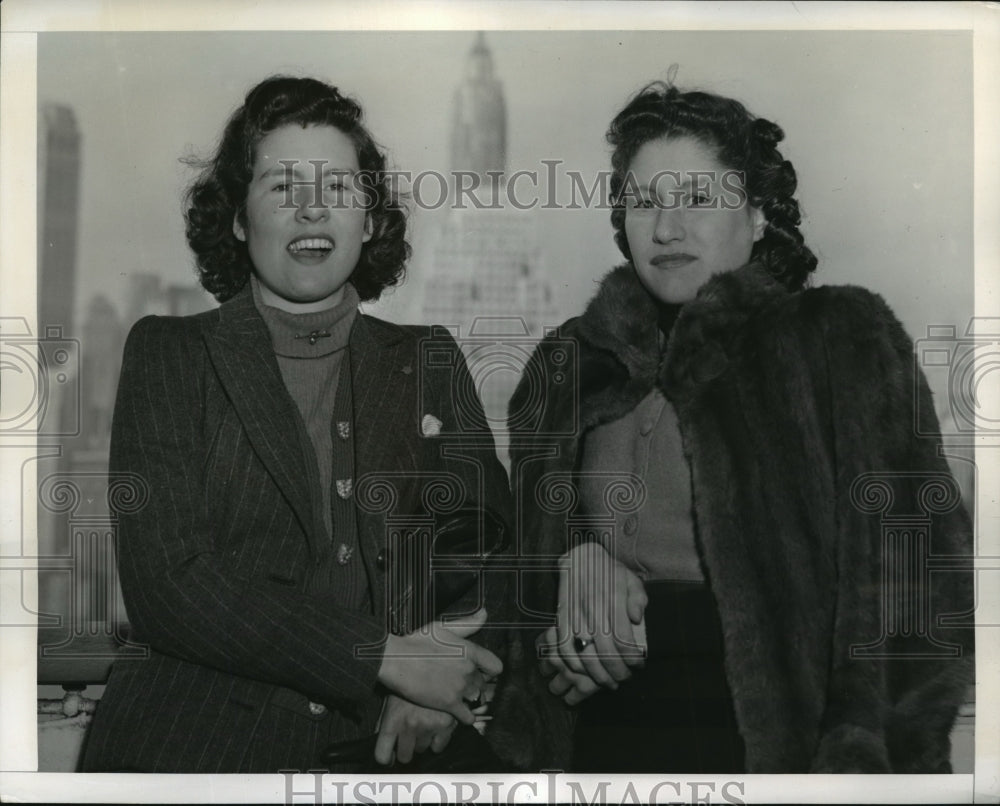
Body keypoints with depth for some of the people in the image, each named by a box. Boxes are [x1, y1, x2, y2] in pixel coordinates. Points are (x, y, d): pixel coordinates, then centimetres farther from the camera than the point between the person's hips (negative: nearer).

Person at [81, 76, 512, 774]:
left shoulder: (429, 361, 15)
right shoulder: (168, 353, 6)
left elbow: (485, 531, 10)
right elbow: (164, 584, -4)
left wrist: (440, 683, -11)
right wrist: (388, 657, -12)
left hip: (376, 745, 2)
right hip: (195, 744, -1)